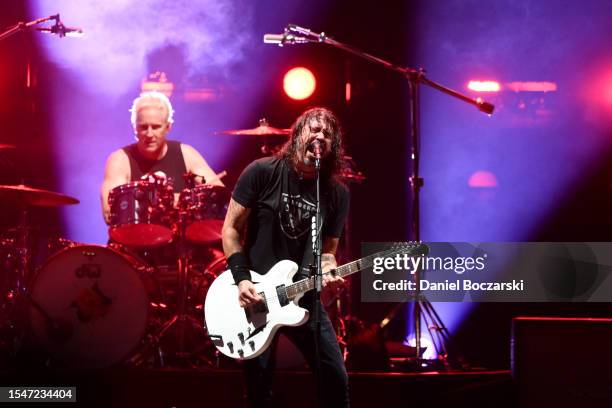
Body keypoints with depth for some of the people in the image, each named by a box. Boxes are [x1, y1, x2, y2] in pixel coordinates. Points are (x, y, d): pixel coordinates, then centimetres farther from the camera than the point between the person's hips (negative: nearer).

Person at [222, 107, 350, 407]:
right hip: (255, 295, -3)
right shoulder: (262, 172, -8)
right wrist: (242, 279, -14)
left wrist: (328, 272, -16)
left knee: (336, 379, -1)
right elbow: (231, 228, -4)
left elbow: (327, 250, 7)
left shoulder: (337, 194, 1)